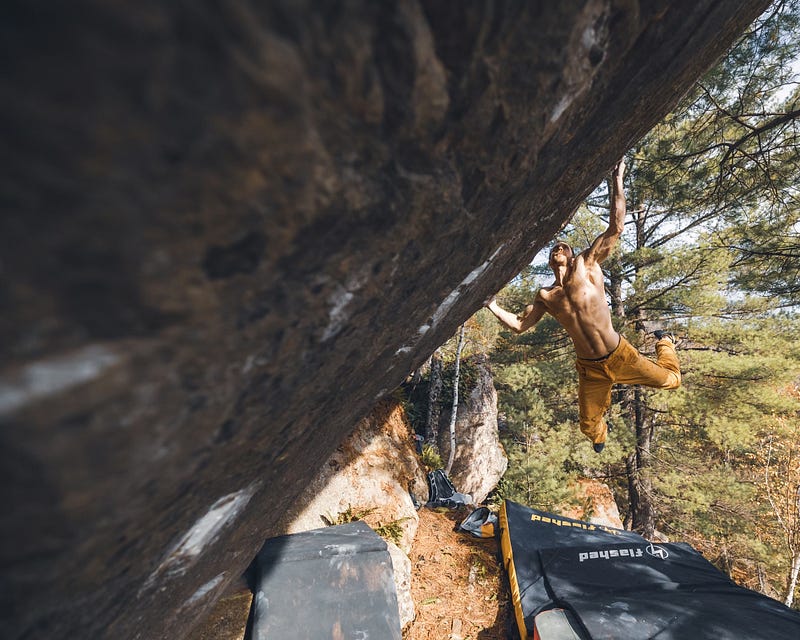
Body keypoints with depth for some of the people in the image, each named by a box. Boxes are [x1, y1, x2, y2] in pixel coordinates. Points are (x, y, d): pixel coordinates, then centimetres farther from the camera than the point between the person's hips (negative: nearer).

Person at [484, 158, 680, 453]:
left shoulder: (586, 264, -7)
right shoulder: (545, 296, 0)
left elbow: (616, 227, -15)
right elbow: (519, 325, 3)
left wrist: (617, 180, -17)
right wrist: (492, 306, -3)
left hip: (620, 356, -2)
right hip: (589, 369, 3)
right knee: (589, 426, 13)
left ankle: (663, 340, 43)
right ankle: (602, 431, 54)